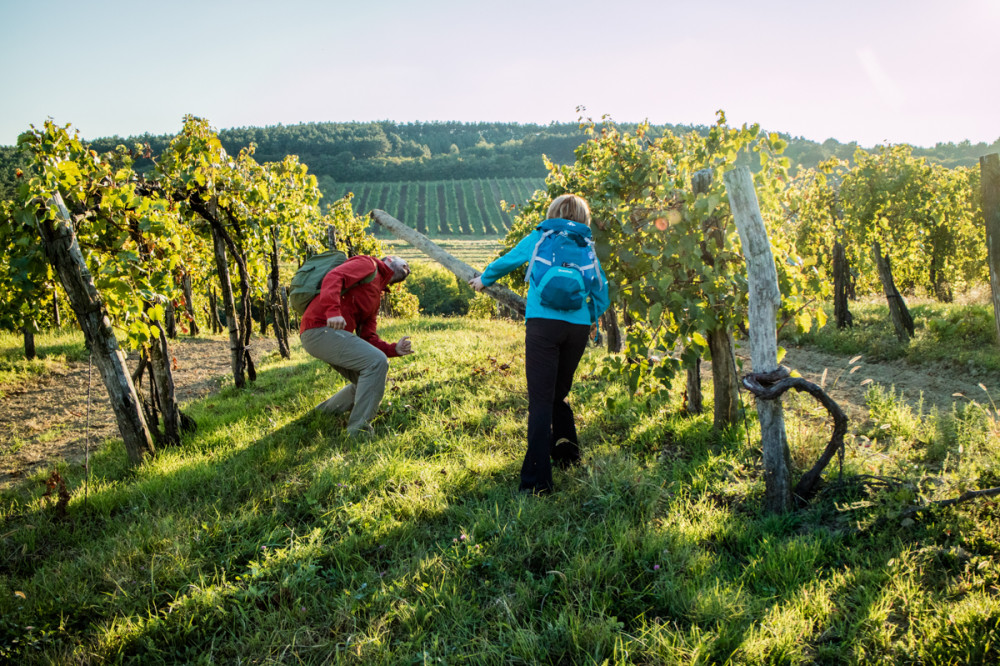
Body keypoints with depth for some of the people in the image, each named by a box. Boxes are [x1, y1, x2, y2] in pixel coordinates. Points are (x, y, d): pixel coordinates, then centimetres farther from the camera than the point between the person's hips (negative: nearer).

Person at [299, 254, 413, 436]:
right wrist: (333, 311, -33)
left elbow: (368, 338, 18)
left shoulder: (376, 297, 28)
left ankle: (322, 414, 26)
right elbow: (333, 278, -16)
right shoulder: (367, 264, 3)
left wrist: (394, 349, 1)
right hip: (320, 329, -10)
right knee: (377, 362, -19)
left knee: (369, 380, 14)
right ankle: (359, 428, -17)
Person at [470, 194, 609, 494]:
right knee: (559, 394, 22)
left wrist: (483, 280, 47)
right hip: (579, 327, 3)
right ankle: (567, 454, 25)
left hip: (543, 323, -3)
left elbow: (506, 261, 29)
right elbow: (601, 294, 18)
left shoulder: (538, 238, 15)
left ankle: (537, 480, -11)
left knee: (541, 401, -6)